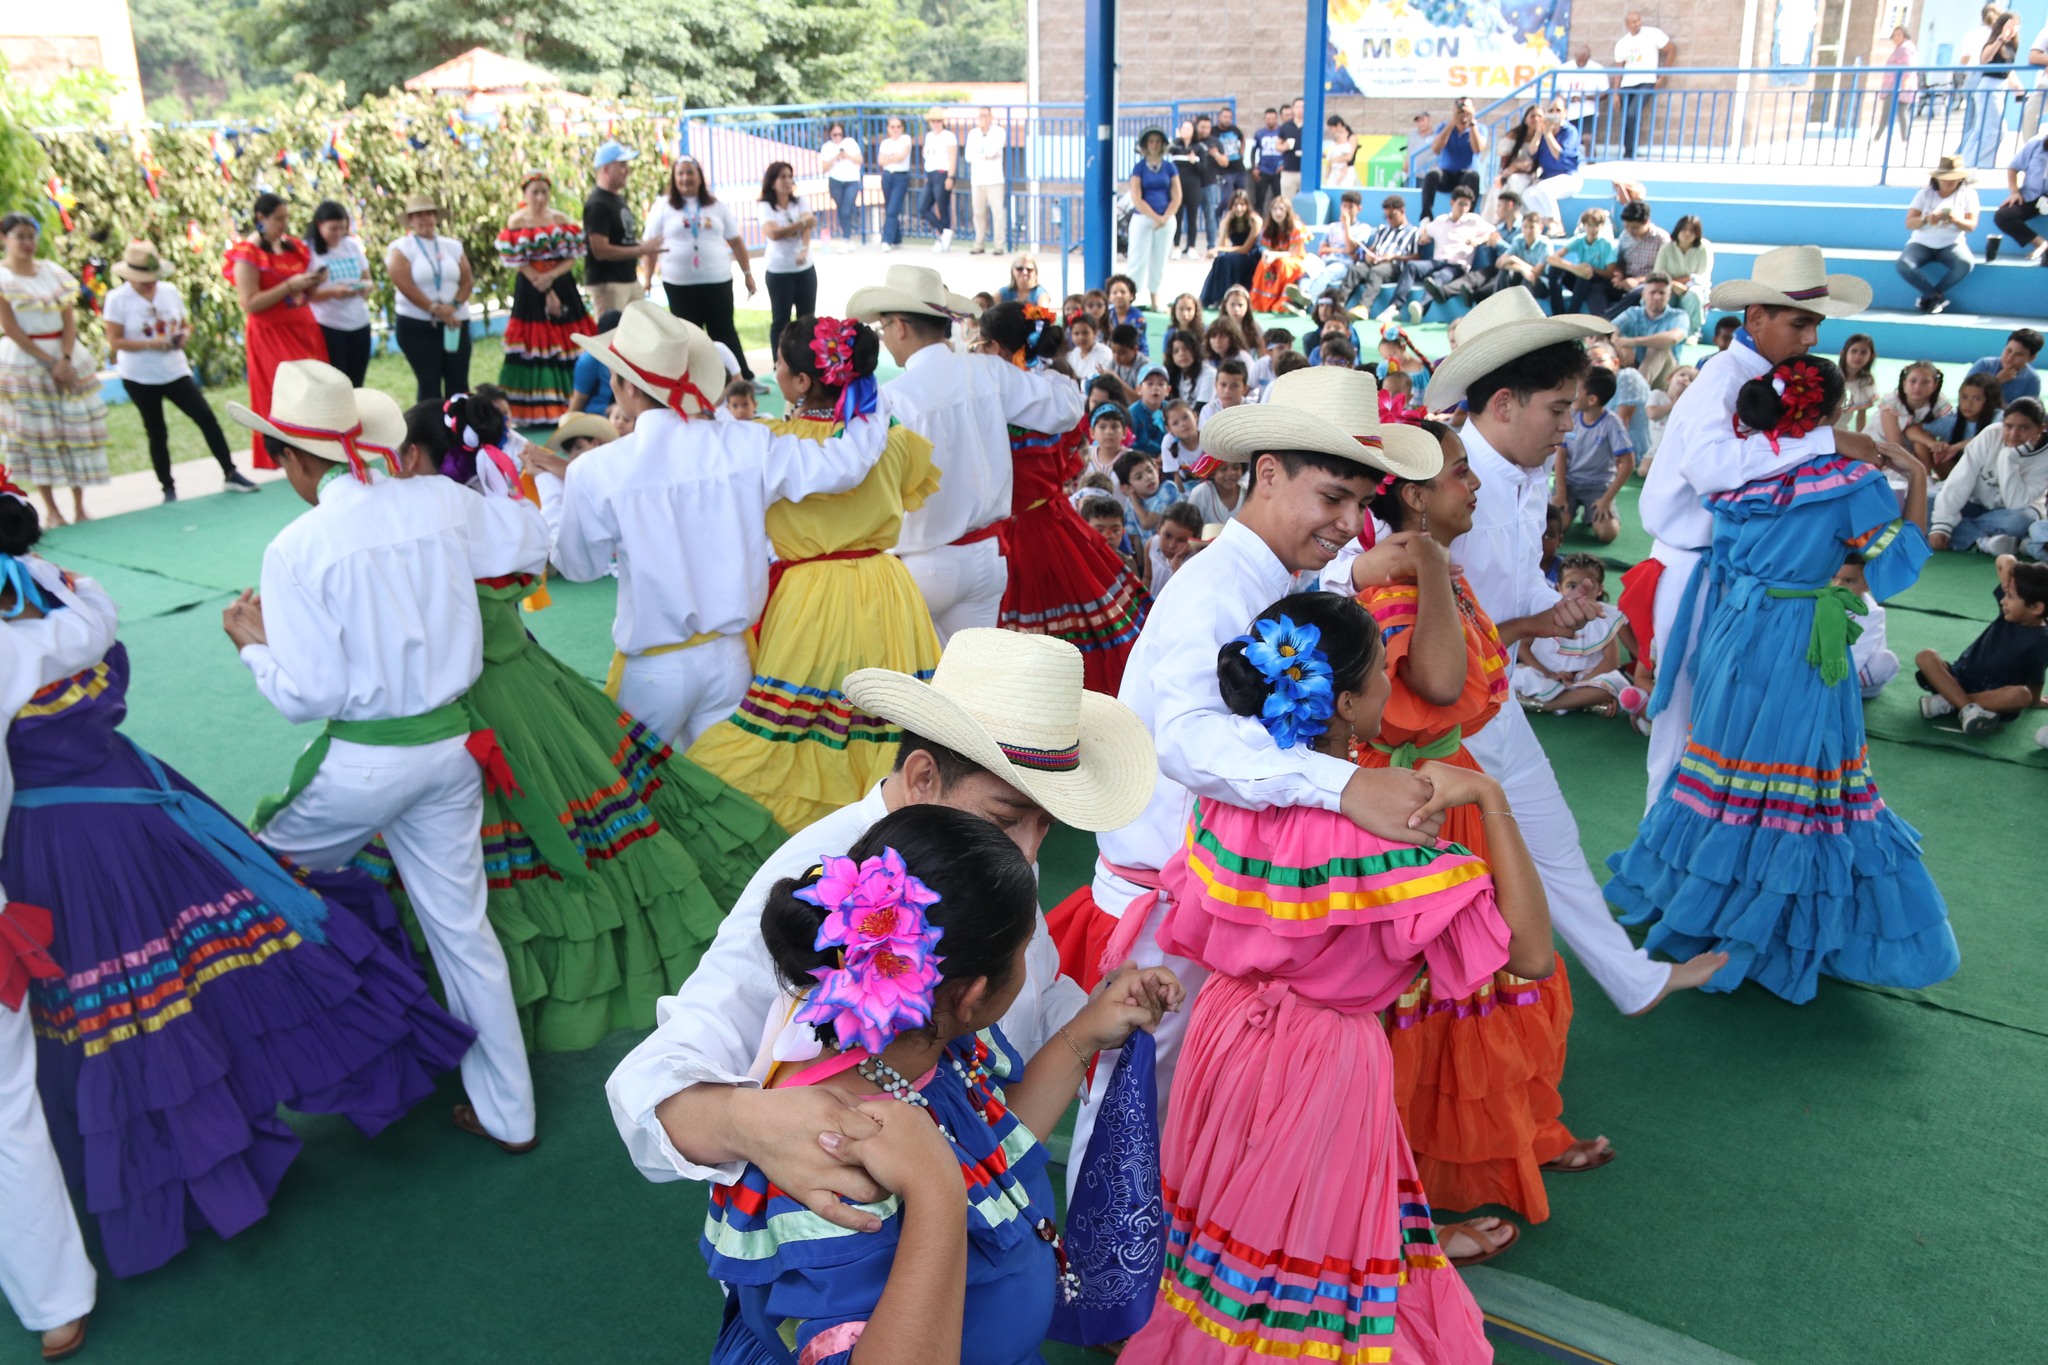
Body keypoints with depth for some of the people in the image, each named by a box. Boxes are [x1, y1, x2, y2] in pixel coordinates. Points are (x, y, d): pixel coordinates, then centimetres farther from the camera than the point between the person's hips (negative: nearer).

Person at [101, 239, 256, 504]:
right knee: (156, 433, 6)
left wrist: (183, 336, -11)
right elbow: (115, 342, -11)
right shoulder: (117, 300, -9)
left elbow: (185, 324, 12)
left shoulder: (170, 291, 3)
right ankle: (168, 489, 15)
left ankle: (230, 474, 0)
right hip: (139, 378, -3)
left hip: (175, 371, 3)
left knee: (207, 418, -6)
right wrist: (150, 344, -23)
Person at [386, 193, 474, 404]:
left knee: (459, 384, 3)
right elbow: (405, 286, -12)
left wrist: (453, 306, -14)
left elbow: (467, 281, 3)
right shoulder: (401, 249, -1)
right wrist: (435, 309, -18)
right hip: (417, 325, -3)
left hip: (456, 323, 3)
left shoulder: (453, 246, 10)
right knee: (429, 385, -2)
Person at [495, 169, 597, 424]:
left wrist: (551, 277, -16)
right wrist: (546, 294, -12)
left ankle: (570, 407, 8)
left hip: (563, 287, 3)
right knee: (535, 348, -3)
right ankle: (537, 412, 0)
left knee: (567, 347, 1)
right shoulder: (516, 222, -3)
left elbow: (572, 258, 1)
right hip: (530, 291, -3)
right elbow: (519, 264, -6)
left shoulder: (562, 219, 5)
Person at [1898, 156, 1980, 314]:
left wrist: (1956, 220, -27)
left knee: (1966, 264, -34)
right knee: (1903, 265, -33)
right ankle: (1937, 297, -15)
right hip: (1922, 243, 0)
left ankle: (1929, 296, -13)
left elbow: (1971, 226, -4)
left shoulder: (1968, 194, 1)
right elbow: (1909, 223, -5)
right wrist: (1926, 219, -27)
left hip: (1951, 244, 0)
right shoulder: (1925, 194, 2)